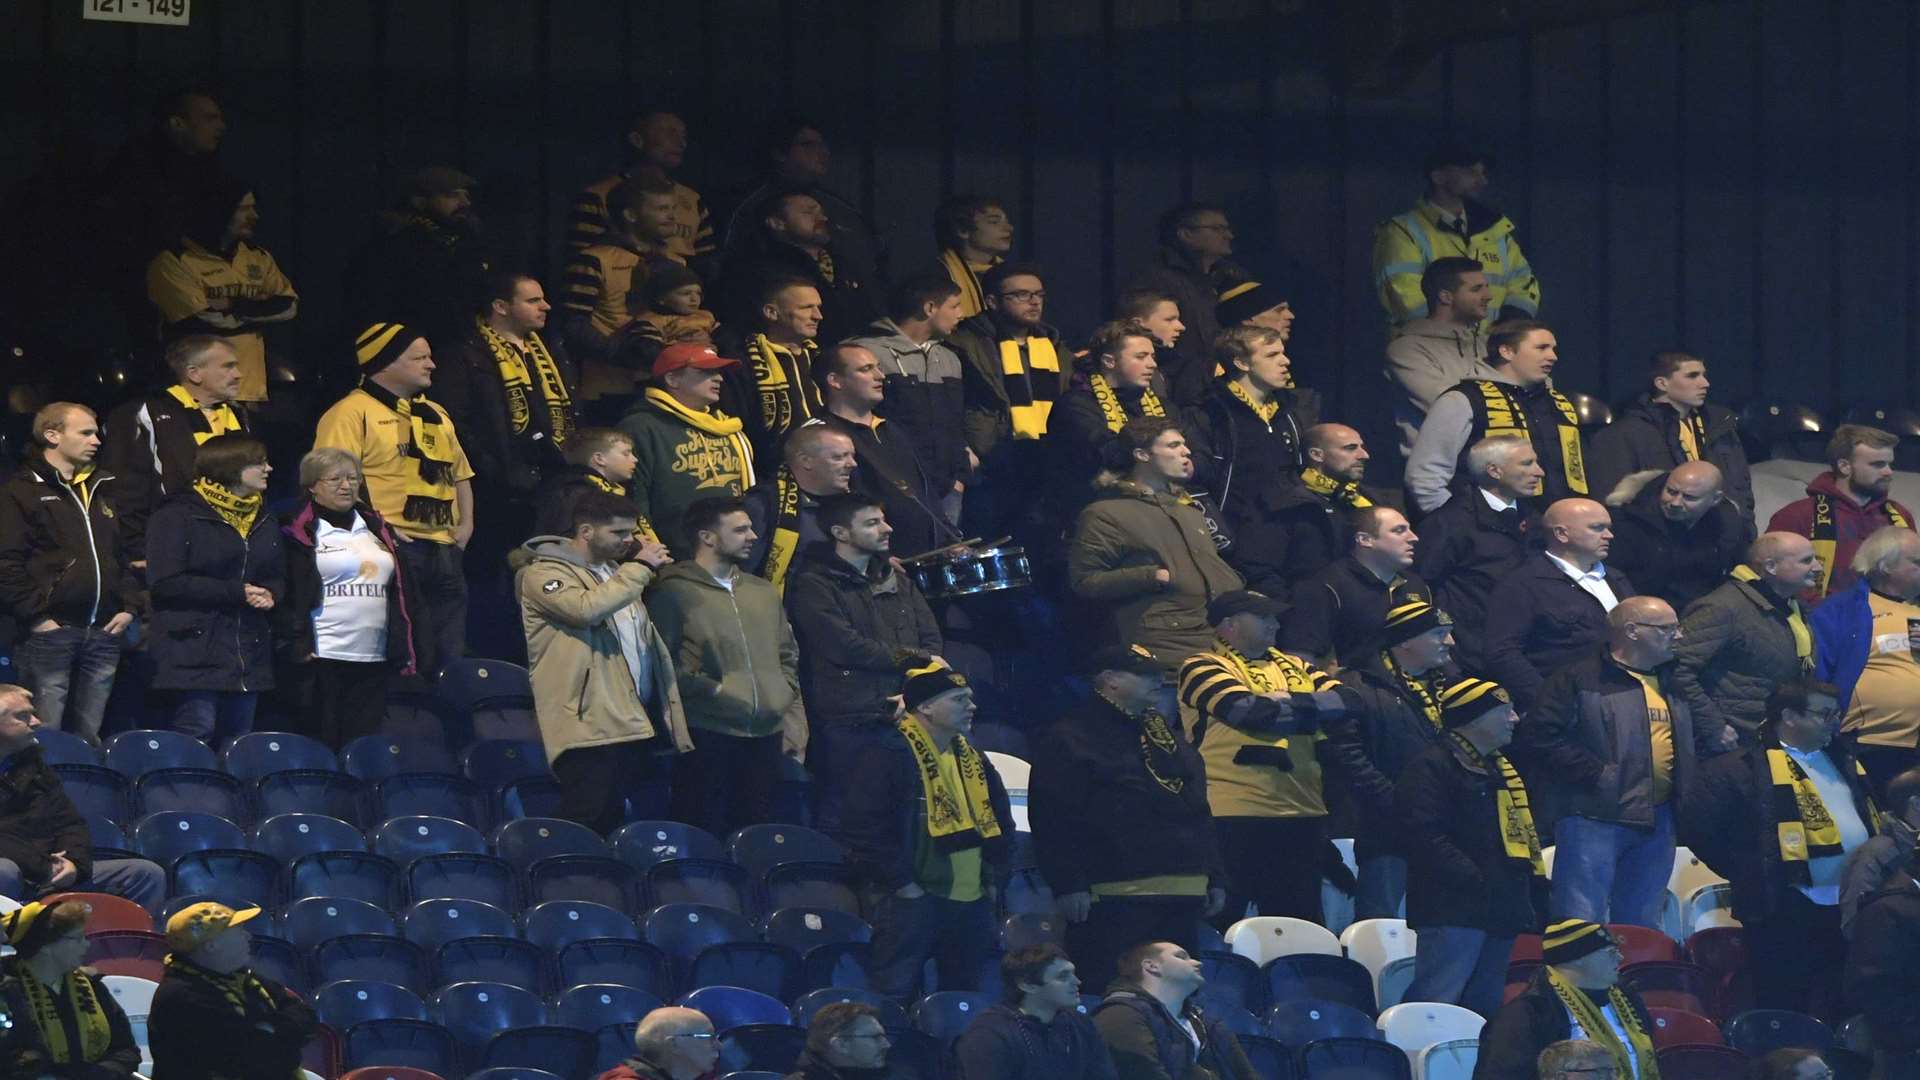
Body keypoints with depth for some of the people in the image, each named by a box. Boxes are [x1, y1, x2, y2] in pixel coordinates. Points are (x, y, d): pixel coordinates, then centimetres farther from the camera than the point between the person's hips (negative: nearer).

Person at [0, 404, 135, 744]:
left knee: (89, 736, 7)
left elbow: (127, 554, 23)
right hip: (49, 632, -6)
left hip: (104, 634, 6)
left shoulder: (105, 490, 19)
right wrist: (35, 616, -15)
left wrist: (128, 607, 9)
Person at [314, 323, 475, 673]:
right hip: (395, 551, -8)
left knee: (452, 660, 6)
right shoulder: (352, 413, -4)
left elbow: (460, 474, 30)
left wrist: (465, 524, 15)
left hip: (444, 549, 8)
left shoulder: (435, 415, 22)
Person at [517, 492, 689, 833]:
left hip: (639, 723, 9)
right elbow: (587, 609, -23)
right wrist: (640, 567, -14)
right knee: (586, 836, -13)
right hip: (592, 725, -9)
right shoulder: (543, 574, -4)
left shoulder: (615, 571, 24)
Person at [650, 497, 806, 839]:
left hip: (766, 734, 6)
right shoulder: (674, 592, -3)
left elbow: (788, 658, 20)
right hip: (707, 735, -6)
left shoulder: (765, 592, 18)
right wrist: (711, 689, -13)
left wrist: (793, 721, 11)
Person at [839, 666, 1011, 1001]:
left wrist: (994, 877, 15)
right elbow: (863, 829, -17)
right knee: (895, 999, -10)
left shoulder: (973, 760, 16)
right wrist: (902, 883, -17)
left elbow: (1001, 821, 28)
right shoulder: (889, 756, -10)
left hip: (973, 903, 8)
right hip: (912, 901, -8)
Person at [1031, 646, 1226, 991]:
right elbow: (1054, 820, -10)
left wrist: (1215, 877, 18)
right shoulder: (1069, 739, -3)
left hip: (1182, 897, 8)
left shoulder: (1166, 736, 22)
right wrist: (1068, 885, -18)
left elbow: (1198, 814, 25)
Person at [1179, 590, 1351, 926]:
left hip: (1304, 811, 6)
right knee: (1224, 924, -2)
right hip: (1236, 816, -6)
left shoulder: (1293, 667, 19)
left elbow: (1348, 700, 7)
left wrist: (1283, 704, -7)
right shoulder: (1203, 667, -2)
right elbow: (1249, 710, -18)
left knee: (1302, 921, 8)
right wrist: (1311, 708, -2)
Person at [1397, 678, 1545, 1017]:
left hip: (1500, 912, 9)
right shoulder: (1431, 767, -7)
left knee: (1485, 1008, 11)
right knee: (1437, 1002, -15)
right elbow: (1426, 836, -18)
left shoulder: (1503, 770, 24)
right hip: (1453, 910, -9)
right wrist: (1476, 883, -21)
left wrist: (1537, 891, 15)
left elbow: (1526, 835, 29)